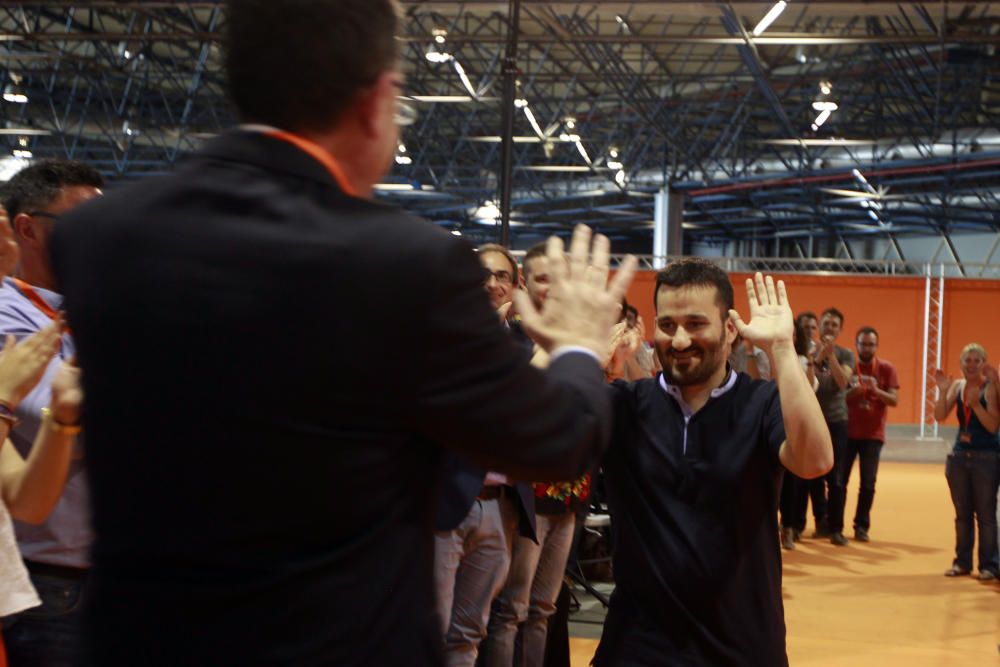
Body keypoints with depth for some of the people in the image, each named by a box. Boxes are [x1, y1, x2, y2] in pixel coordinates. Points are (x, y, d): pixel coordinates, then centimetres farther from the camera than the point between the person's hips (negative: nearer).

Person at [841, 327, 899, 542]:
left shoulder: (887, 369, 1)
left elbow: (894, 400, -4)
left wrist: (876, 390, -22)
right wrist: (853, 391, -18)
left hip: (873, 434, 0)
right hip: (847, 432, 0)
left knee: (868, 483, -1)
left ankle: (861, 526, 8)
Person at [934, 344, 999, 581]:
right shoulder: (957, 386, 5)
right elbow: (940, 416, -1)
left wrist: (976, 404, -25)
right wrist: (942, 391, -13)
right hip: (959, 456, 5)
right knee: (962, 514, 11)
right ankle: (962, 562, 19)